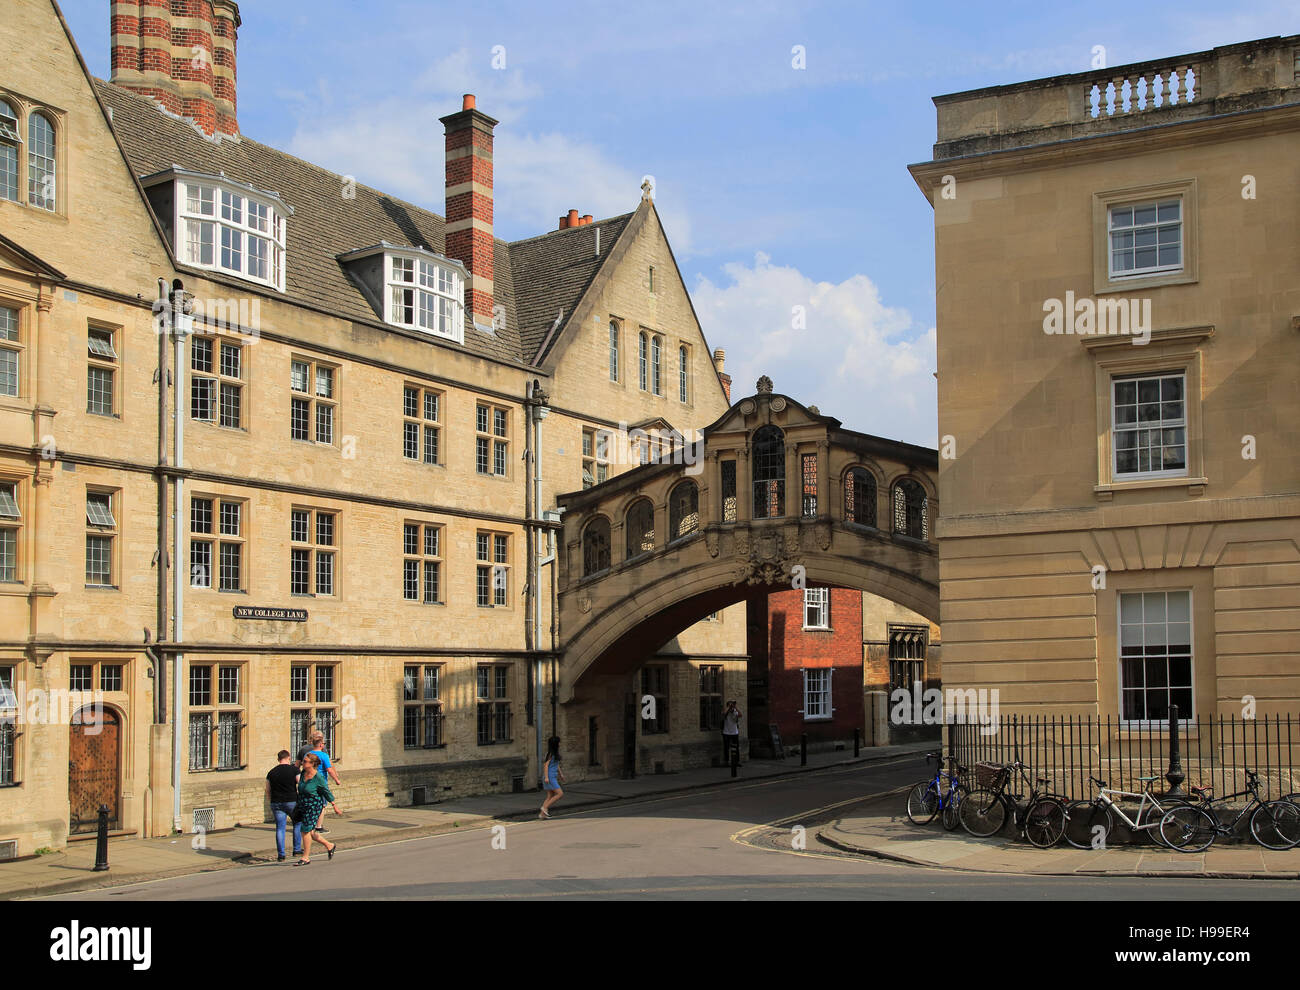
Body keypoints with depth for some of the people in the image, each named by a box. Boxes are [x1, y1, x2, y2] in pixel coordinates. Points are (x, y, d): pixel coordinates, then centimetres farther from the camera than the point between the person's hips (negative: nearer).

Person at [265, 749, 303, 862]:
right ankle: (297, 850, 17)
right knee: (297, 824, 17)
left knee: (280, 828, 4)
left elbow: (268, 791, 11)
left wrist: (271, 804, 20)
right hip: (292, 802, -2)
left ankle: (281, 854, 1)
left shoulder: (271, 772, 7)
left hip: (276, 803, 2)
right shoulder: (294, 769, -4)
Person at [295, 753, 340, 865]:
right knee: (309, 831, 13)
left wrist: (334, 806, -4)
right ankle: (329, 845, 31)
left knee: (306, 830, -8)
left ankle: (306, 857, 4)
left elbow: (327, 792, -11)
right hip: (304, 805, 8)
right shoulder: (303, 772, 0)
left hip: (314, 806, -8)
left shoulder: (318, 777, -20)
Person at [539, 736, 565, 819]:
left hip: (553, 777, 9)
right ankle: (544, 807, -7)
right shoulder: (550, 754, -14)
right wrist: (546, 777, -23)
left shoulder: (555, 753, 13)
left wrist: (561, 774, 29)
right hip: (549, 777, -9)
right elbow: (546, 765, -18)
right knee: (560, 794, -10)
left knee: (550, 797, 8)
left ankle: (542, 814, 7)